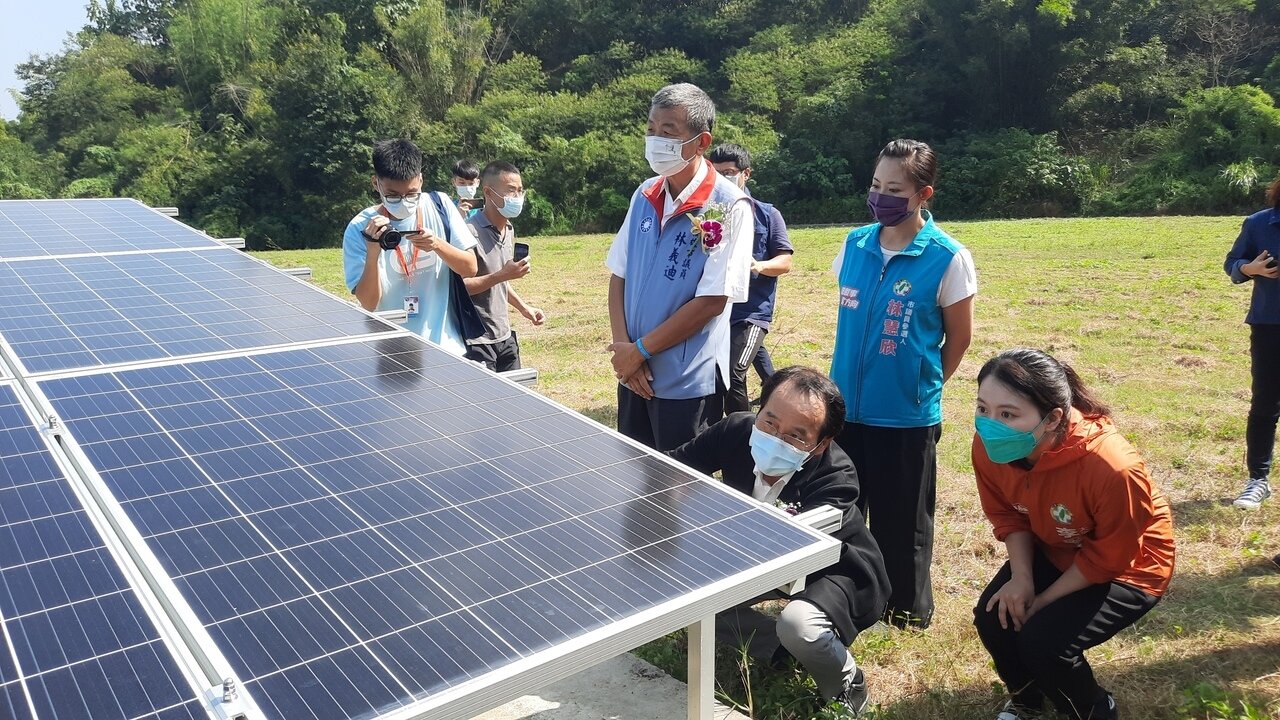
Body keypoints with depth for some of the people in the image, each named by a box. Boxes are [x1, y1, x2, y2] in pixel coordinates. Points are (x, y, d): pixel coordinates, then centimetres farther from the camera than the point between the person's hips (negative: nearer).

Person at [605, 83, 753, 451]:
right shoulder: (644, 195, 4)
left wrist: (640, 350, -12)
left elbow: (712, 301, -17)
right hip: (634, 374, 6)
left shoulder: (729, 206, -14)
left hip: (689, 382, -6)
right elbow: (619, 276, 7)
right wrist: (623, 349, -6)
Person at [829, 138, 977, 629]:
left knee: (901, 522, 11)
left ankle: (908, 610, 32)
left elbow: (959, 337, -2)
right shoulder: (854, 244, 1)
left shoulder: (948, 258, -13)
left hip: (906, 417, -5)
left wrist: (920, 385, 5)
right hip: (845, 408, 5)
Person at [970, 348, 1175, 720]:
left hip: (1126, 566, -5)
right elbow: (1007, 515, -4)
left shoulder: (1111, 468, -40)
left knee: (1043, 642, -21)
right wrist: (1021, 577, -18)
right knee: (994, 616, -11)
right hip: (1053, 550, 6)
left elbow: (1107, 558, -23)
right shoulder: (989, 446, -23)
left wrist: (1042, 600, -17)